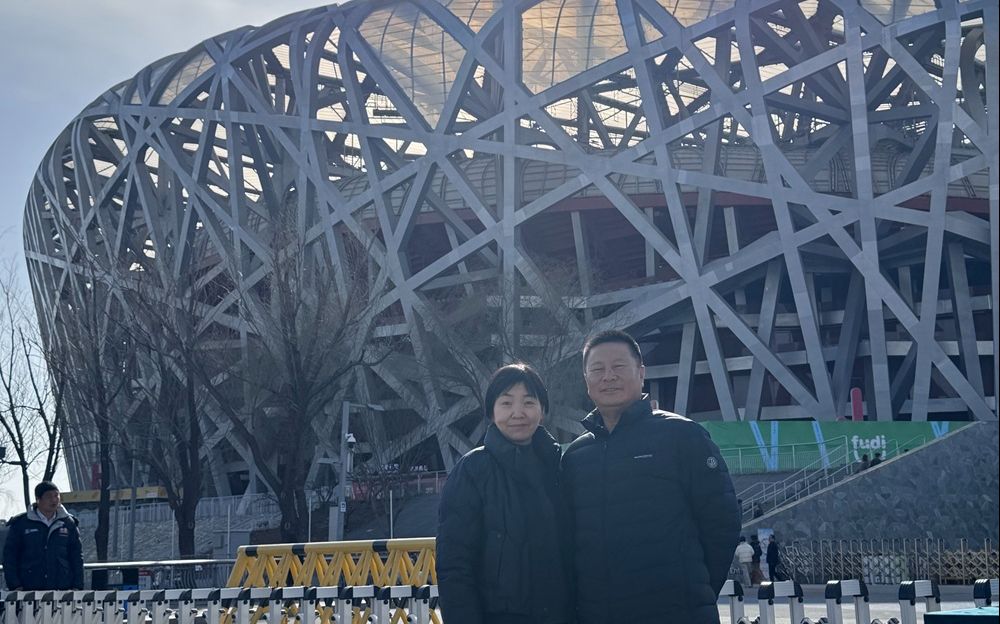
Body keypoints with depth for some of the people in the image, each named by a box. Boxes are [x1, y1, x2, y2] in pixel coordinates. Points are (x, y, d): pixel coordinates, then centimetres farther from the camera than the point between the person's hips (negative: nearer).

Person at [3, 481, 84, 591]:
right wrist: (14, 585, -4)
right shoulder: (20, 523, 5)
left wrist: (77, 586, 4)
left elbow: (77, 556, 12)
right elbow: (9, 556, 5)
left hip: (62, 589, 2)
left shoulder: (68, 523, 10)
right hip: (29, 590, -1)